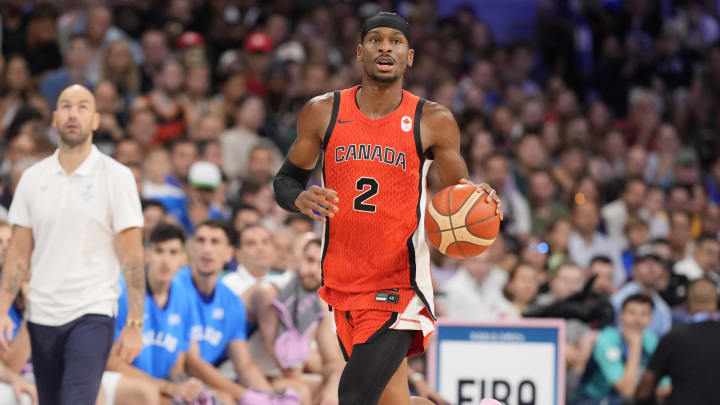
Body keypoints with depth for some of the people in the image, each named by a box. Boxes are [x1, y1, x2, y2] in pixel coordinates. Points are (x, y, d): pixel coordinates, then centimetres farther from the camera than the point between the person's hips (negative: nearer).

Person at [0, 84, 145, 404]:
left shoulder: (117, 177, -3)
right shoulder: (32, 178, 7)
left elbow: (131, 255, -5)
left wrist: (134, 323, -11)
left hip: (92, 314, -4)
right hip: (41, 315, 4)